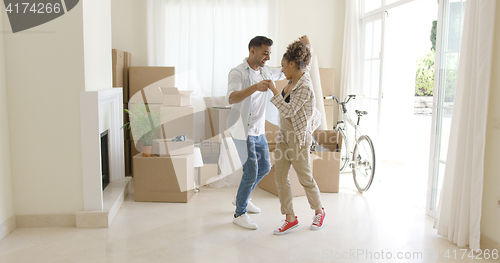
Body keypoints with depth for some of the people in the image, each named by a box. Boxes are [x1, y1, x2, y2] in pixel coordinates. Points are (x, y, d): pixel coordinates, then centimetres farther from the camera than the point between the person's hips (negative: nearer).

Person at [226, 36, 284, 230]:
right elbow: (231, 98, -35)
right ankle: (239, 214, 9)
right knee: (251, 172, -8)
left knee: (264, 167, 16)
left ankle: (241, 198, 36)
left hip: (259, 130, 9)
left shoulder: (265, 72, 6)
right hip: (243, 131, -8)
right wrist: (255, 87, -51)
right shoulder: (238, 73, -18)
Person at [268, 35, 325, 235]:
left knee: (305, 177, 8)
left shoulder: (304, 88, -23)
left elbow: (288, 111, -28)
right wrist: (307, 45, 35)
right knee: (280, 176, 5)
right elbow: (307, 59, 24)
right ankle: (290, 218, 14)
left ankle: (319, 212, 32)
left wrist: (273, 90, -27)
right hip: (285, 134, 9)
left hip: (298, 137, -9)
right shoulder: (298, 75, 3)